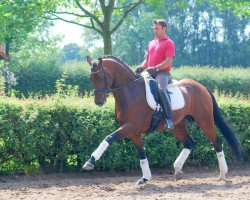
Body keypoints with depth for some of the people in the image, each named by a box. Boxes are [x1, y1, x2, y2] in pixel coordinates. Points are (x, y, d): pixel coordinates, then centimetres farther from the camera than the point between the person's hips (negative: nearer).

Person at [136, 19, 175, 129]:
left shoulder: (169, 43, -1)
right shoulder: (151, 43, 23)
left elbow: (168, 61, -12)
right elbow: (147, 59, 26)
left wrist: (155, 68, -24)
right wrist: (141, 68, 5)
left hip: (162, 72, -8)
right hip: (150, 73, 8)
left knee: (160, 89, -34)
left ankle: (169, 119, -37)